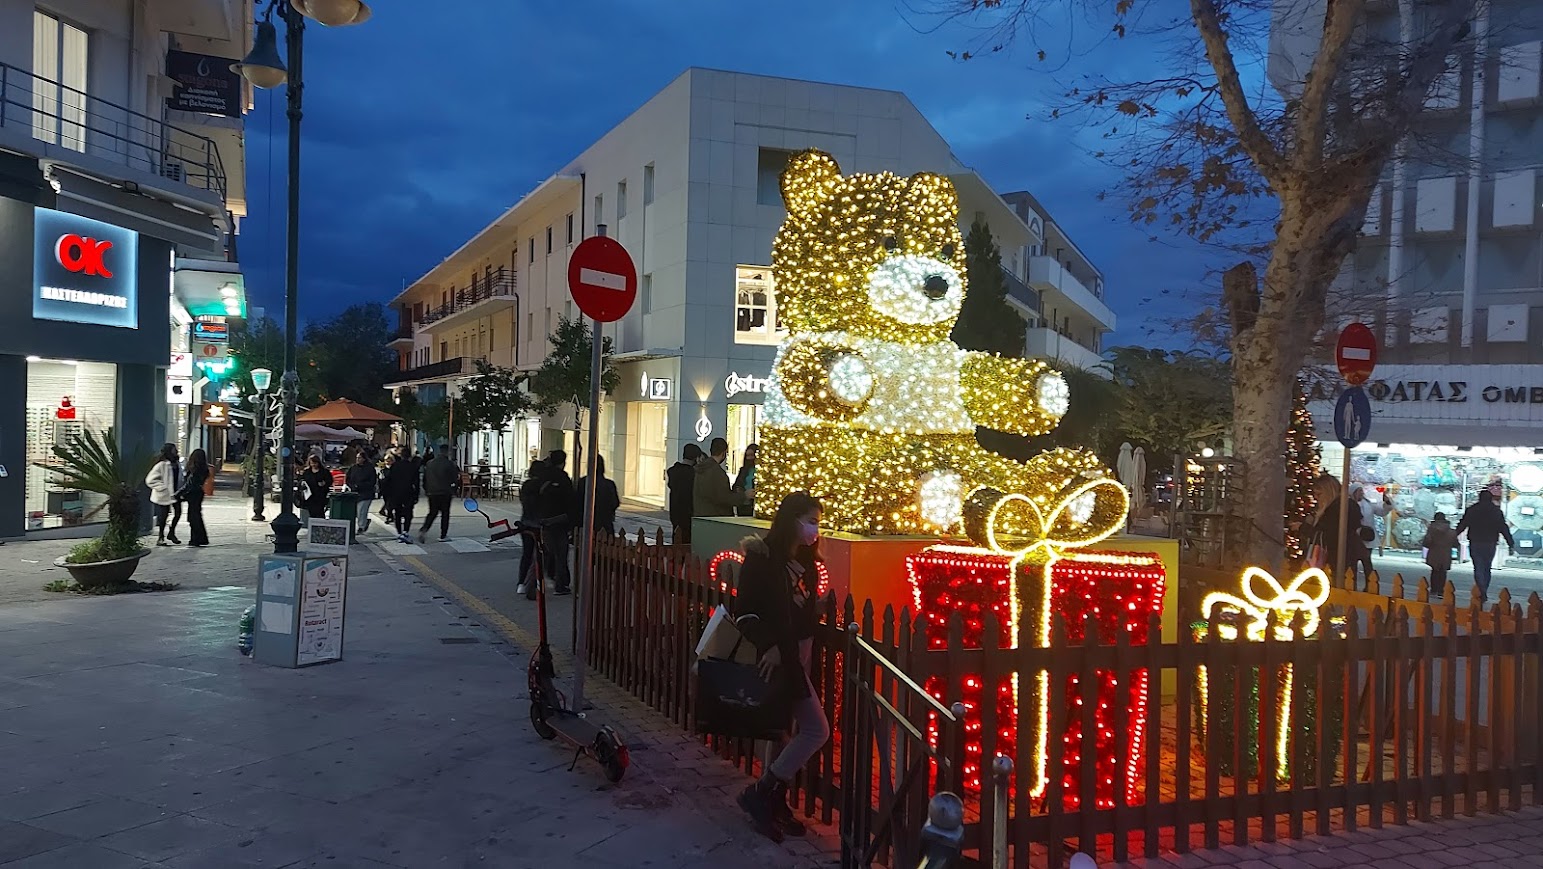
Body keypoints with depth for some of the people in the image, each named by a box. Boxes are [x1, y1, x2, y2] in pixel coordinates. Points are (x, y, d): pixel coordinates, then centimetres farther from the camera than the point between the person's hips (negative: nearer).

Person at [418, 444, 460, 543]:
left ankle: (424, 530, -7)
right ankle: (443, 535, 8)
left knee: (432, 513, 14)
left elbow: (424, 479, 11)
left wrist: (426, 490, 20)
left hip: (432, 493, 5)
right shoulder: (449, 464, -11)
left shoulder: (429, 464, 7)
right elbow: (455, 479, -9)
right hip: (445, 493, -5)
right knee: (445, 514, 6)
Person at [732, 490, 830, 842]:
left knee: (786, 731, 14)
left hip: (799, 654, 8)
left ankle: (776, 802, 25)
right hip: (778, 656, -8)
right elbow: (743, 611, -16)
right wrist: (769, 645, -23)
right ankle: (759, 794, -1)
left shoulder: (803, 560, 9)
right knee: (817, 729, -10)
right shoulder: (762, 558, -14)